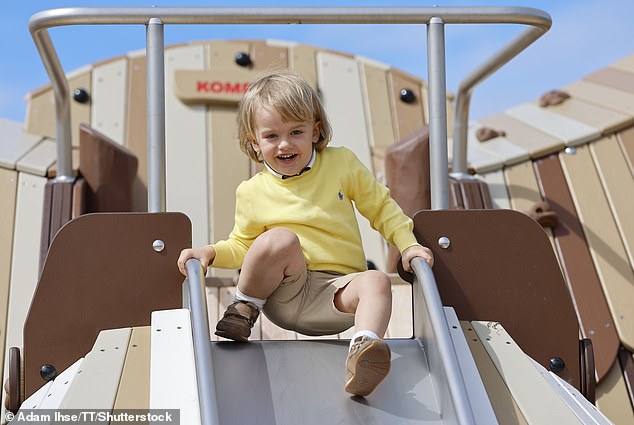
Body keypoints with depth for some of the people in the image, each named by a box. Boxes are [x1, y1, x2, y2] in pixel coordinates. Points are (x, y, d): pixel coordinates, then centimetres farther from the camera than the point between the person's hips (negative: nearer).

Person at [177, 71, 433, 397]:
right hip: (284, 294, -1)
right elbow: (241, 246, 14)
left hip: (336, 293, 1)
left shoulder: (341, 163, 2)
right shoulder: (252, 192, 2)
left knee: (376, 282, -30)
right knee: (281, 238, -30)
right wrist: (212, 252, -6)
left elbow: (380, 206, 12)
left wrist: (408, 244, 2)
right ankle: (243, 309, -8)